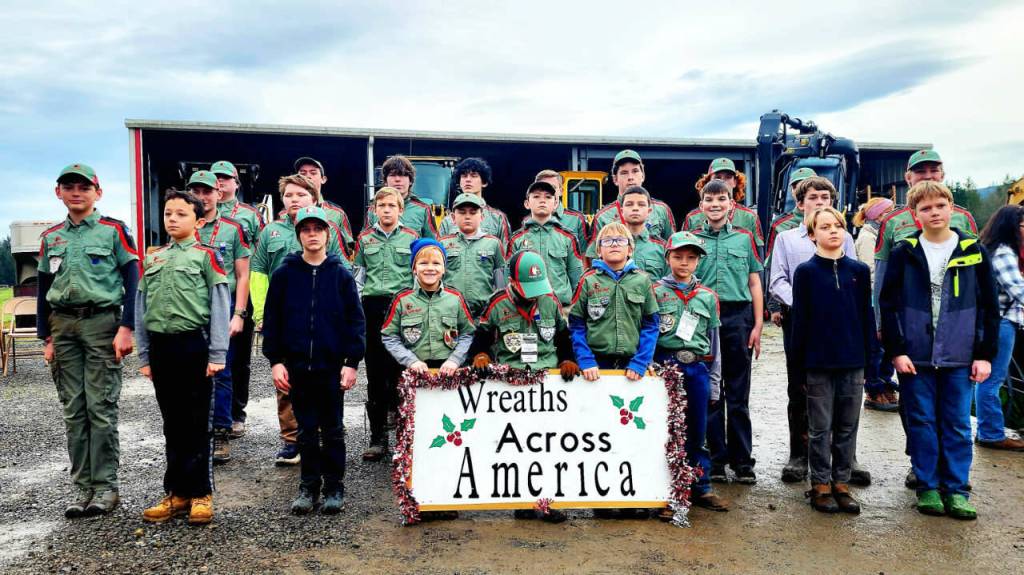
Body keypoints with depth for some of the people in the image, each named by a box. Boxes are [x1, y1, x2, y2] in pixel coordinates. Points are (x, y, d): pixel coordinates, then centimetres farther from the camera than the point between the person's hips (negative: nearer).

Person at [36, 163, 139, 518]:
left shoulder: (114, 230, 0)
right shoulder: (51, 238, 13)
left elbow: (132, 281, -4)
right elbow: (43, 290, 16)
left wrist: (126, 328, -11)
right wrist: (46, 338, 10)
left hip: (101, 322, -5)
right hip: (63, 326, 5)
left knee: (101, 407, -4)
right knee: (73, 410, 7)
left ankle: (105, 485, 5)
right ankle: (82, 486, 15)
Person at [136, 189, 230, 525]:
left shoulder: (206, 255, -1)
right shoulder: (153, 260, 14)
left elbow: (220, 306, -6)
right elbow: (141, 310, 15)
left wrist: (217, 354, -12)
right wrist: (144, 355, 10)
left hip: (194, 346, -5)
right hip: (160, 348, 5)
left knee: (196, 423, 2)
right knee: (172, 423, 11)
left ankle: (200, 494, 10)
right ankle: (177, 493, 20)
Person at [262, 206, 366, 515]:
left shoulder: (341, 275, 1)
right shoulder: (284, 274, 3)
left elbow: (355, 319, 0)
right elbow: (271, 319, 3)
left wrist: (352, 361, -6)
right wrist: (275, 360, -3)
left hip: (332, 366, -1)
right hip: (296, 366, 1)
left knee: (333, 430, 8)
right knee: (307, 430, 10)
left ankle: (334, 486, 20)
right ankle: (309, 485, 23)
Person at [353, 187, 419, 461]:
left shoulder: (411, 238, 7)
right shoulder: (364, 239, 11)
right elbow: (358, 276, 14)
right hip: (373, 307, 2)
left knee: (400, 371, -1)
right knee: (375, 373, 4)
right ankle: (378, 436, 10)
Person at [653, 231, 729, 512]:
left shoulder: (708, 296, 10)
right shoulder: (656, 292, 1)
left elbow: (714, 342, 12)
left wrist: (714, 382, 10)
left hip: (697, 370, 3)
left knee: (697, 431, 9)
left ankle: (701, 488, 21)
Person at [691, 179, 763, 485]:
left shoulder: (745, 238, 9)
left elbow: (754, 283, 9)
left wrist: (757, 326, 2)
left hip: (738, 317, 0)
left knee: (738, 395, 5)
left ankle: (742, 460, 15)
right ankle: (715, 459, 16)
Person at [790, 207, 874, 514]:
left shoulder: (859, 270, 5)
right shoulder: (805, 271, -2)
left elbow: (867, 315, 7)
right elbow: (799, 317, -2)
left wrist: (869, 357, 4)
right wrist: (798, 359, -4)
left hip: (853, 362, 3)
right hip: (819, 362, -3)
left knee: (848, 427, 10)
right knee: (820, 428, 6)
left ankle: (841, 482, 21)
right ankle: (821, 484, 16)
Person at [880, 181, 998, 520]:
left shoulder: (974, 252, 4)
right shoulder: (904, 254, 0)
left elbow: (990, 307, 6)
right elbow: (888, 305, 0)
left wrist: (985, 354, 2)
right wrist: (896, 351, -6)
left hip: (960, 359, 1)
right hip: (915, 357, -1)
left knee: (958, 426, 7)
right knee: (922, 424, 7)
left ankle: (955, 489, 19)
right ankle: (927, 487, 19)